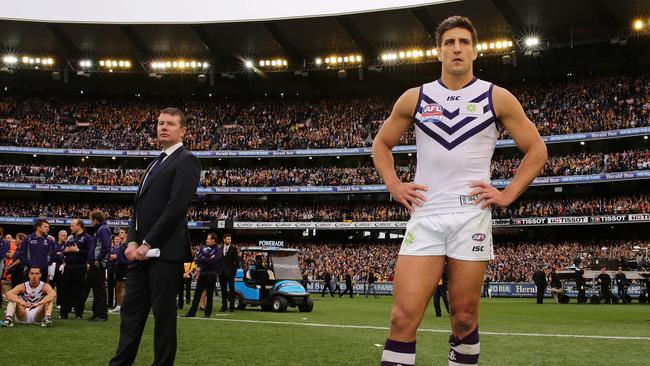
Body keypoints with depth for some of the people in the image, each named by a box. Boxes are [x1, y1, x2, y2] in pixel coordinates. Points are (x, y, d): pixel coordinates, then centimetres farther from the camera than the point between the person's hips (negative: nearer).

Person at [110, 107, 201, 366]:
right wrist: (133, 242, 3)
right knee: (131, 310, 10)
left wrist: (148, 243, -15)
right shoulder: (156, 163, 22)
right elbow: (140, 206, 18)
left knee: (164, 314, -1)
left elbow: (177, 206, -16)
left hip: (165, 250, -8)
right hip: (142, 251, 8)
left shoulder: (185, 160, -6)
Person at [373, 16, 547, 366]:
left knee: (464, 317, 6)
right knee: (403, 317, -8)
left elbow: (536, 150, 10)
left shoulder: (497, 98, 5)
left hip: (472, 215, 0)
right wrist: (394, 186, 6)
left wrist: (508, 194, 0)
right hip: (424, 215, 1)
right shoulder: (414, 98, 9)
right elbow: (381, 144, 20)